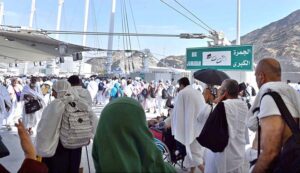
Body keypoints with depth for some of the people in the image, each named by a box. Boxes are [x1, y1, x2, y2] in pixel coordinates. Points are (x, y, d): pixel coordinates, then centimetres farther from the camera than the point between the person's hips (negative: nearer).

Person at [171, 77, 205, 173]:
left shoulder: (182, 93, -7)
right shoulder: (199, 93, 12)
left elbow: (177, 111, -6)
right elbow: (203, 109, 15)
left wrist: (175, 126, 3)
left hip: (190, 126, -7)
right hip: (201, 125, 7)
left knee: (192, 150, 1)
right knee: (195, 150, 16)